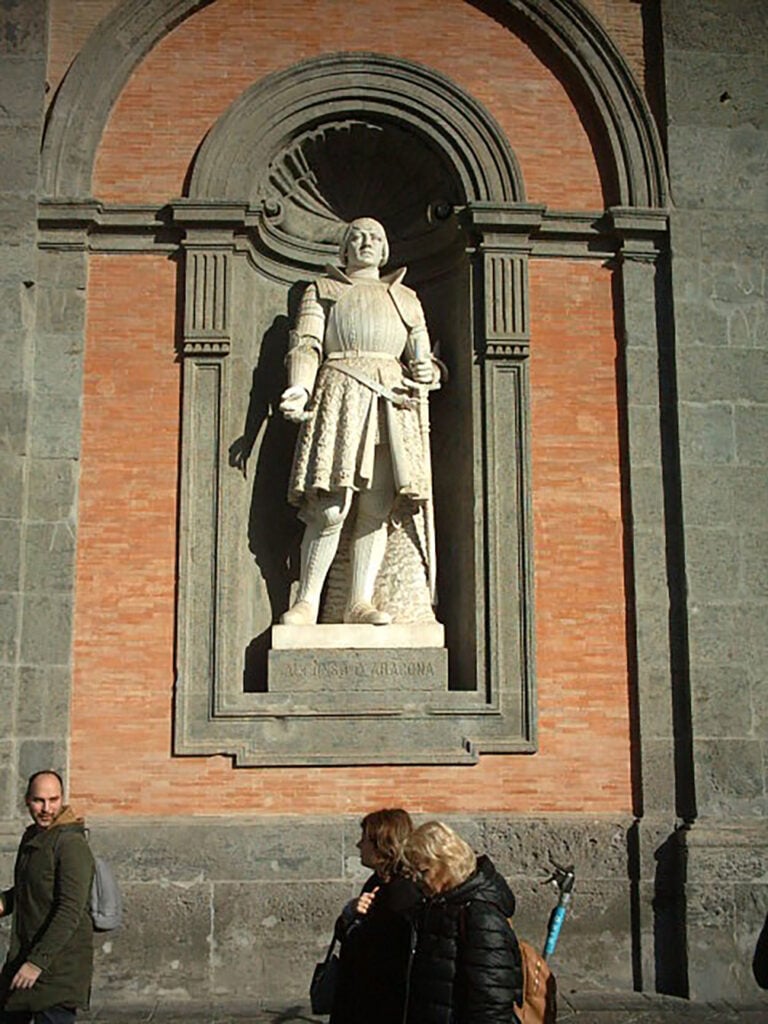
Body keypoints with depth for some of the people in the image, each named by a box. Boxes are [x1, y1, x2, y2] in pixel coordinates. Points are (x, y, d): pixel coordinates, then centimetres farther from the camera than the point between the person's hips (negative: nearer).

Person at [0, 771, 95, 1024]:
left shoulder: (71, 844, -17)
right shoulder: (31, 837, 11)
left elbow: (70, 912, -23)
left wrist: (38, 961, -25)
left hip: (59, 963, -9)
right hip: (23, 956, 9)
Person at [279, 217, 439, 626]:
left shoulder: (405, 299, 26)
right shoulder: (322, 291, 19)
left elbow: (423, 359, 22)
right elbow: (306, 345, 5)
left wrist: (426, 371, -3)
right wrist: (299, 389, -14)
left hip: (390, 402, 3)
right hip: (339, 396, -3)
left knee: (376, 511, -5)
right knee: (330, 509, -13)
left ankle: (359, 602, -2)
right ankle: (307, 601, -5)